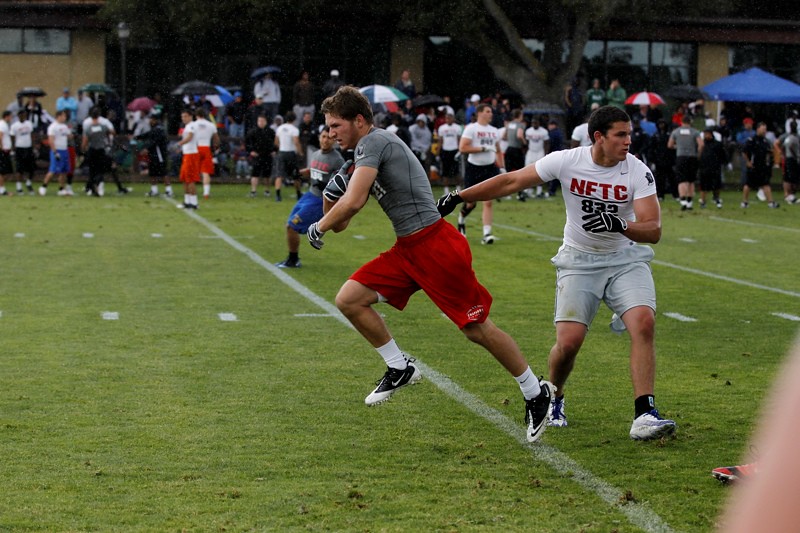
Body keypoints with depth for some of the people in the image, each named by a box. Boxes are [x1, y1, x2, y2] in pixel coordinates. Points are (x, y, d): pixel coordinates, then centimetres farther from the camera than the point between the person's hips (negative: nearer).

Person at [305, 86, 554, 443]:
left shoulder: (374, 142, -11)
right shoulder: (367, 150, 18)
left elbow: (353, 202, -22)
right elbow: (339, 221, 20)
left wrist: (318, 227, -6)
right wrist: (332, 192, 0)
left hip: (436, 245, -9)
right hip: (407, 251, 9)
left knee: (477, 329, -3)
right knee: (349, 300, 0)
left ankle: (535, 392, 13)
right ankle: (400, 369, 14)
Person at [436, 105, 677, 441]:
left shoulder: (638, 172, -12)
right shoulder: (567, 161, -12)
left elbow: (653, 230, -16)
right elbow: (512, 181, -4)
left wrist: (620, 226, -37)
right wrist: (457, 198, -4)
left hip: (625, 259, 1)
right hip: (579, 261, 0)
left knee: (644, 322, -24)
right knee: (568, 341, -13)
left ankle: (644, 414, -20)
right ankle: (553, 399, 20)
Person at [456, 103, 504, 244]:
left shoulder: (494, 131, 12)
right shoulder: (471, 129, -7)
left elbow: (498, 151, 23)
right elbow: (462, 148, -17)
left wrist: (502, 167, 14)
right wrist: (483, 148, -19)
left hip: (490, 168, 4)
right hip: (474, 168, -4)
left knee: (488, 202, -7)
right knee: (471, 203, 4)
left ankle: (486, 234, -10)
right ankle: (461, 218, 37)